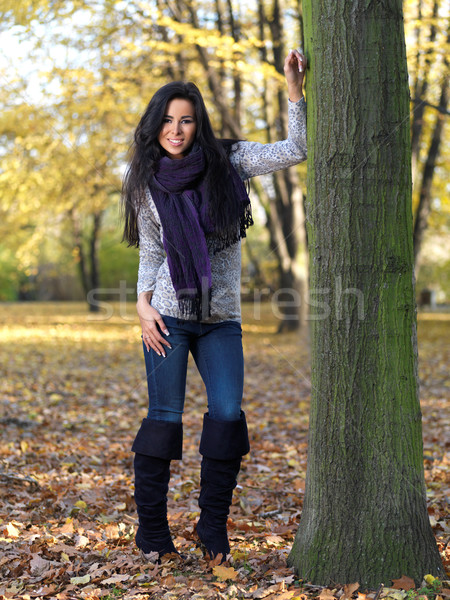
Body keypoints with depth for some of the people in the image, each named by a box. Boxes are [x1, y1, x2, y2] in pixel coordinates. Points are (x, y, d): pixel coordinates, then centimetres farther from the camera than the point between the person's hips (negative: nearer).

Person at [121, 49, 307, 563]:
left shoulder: (227, 161, 3)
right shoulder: (148, 184, 4)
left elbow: (294, 151, -2)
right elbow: (150, 252, 9)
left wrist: (294, 89, -11)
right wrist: (143, 302, -6)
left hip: (222, 318, 1)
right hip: (169, 314, -1)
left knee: (227, 415, -9)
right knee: (164, 418, -3)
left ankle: (213, 527, 8)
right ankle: (151, 532, 10)